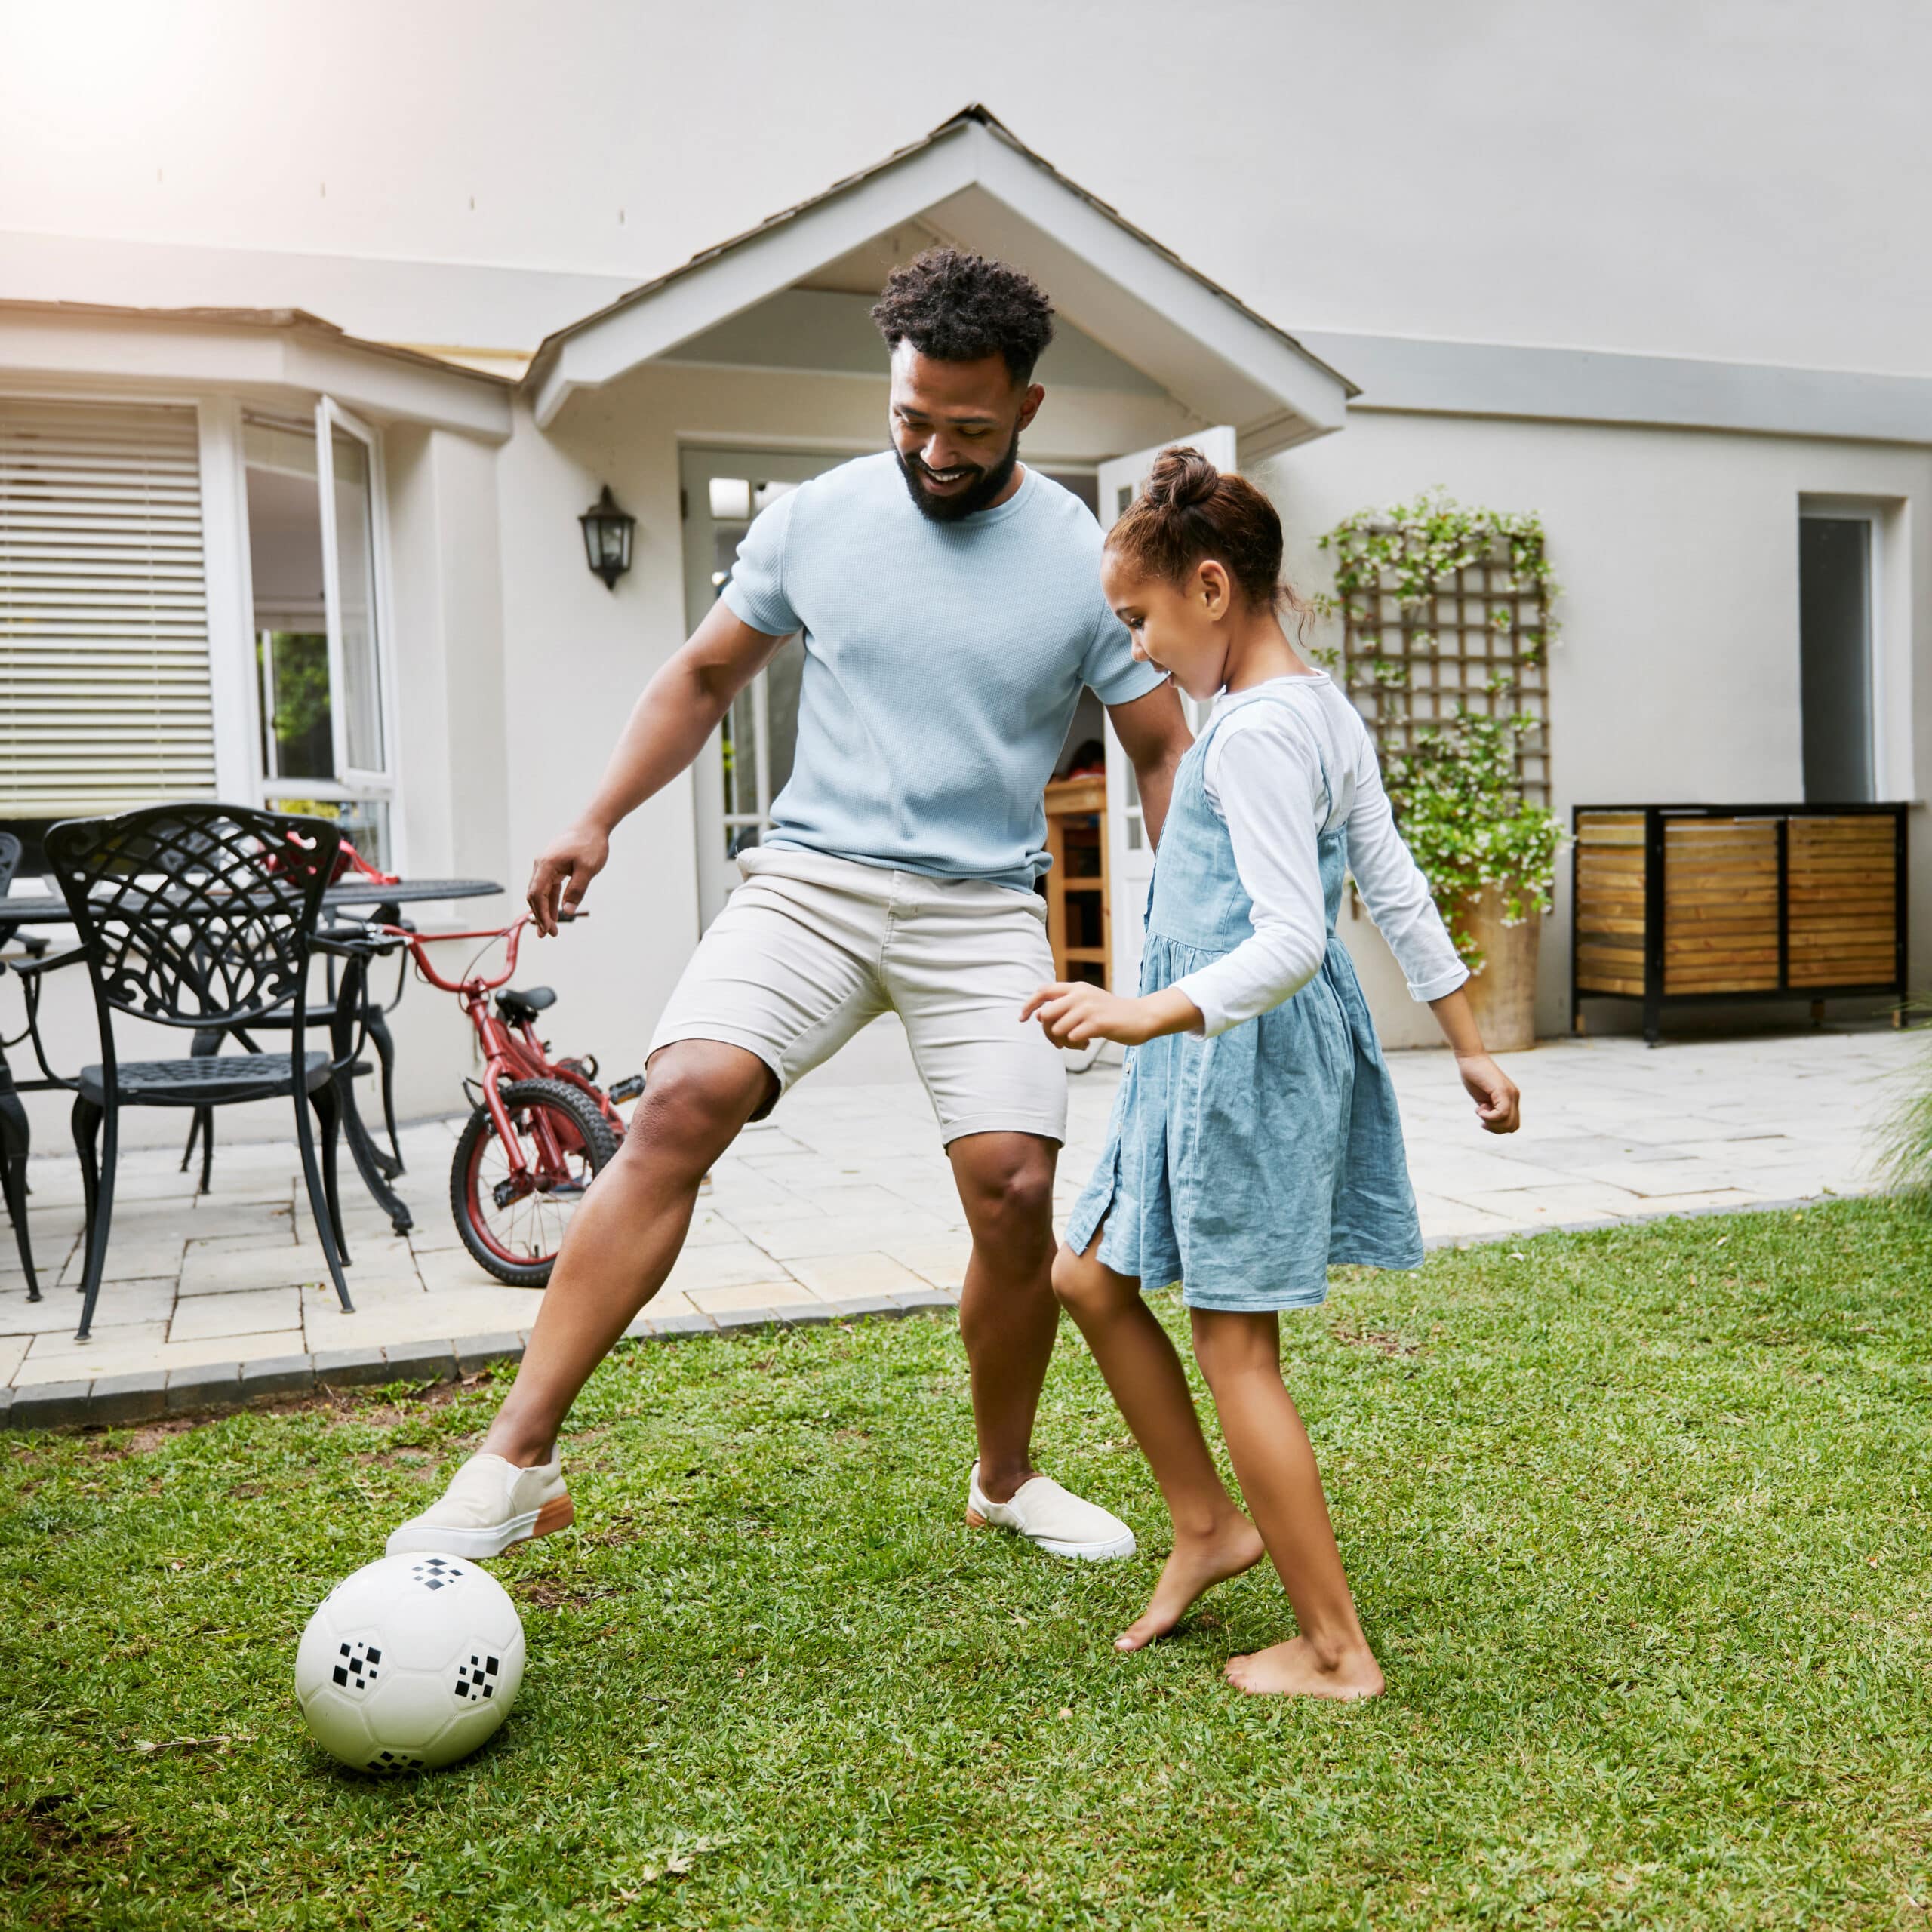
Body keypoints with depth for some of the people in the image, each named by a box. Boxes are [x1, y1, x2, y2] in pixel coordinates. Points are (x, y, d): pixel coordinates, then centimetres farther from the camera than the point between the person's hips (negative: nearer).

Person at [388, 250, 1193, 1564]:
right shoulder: (816, 520, 5)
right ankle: (519, 1464, -15)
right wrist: (600, 821, 7)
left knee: (1015, 1194, -9)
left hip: (982, 911, 0)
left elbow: (1164, 754, 7)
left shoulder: (1089, 564, 0)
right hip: (809, 879, 1)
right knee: (679, 1108, -21)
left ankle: (1007, 1478, 19)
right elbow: (705, 677, 17)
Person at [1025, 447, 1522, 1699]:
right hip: (1248, 1054, 10)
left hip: (1245, 1052, -10)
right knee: (1092, 1280, 16)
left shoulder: (1253, 730, -17)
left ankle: (1336, 1649, 12)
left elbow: (1290, 941, -25)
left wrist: (1149, 1016, -35)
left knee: (1235, 1346, 0)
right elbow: (1399, 891, 15)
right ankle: (1208, 1525, 28)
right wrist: (1471, 1045, 19)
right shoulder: (1324, 710, 13)